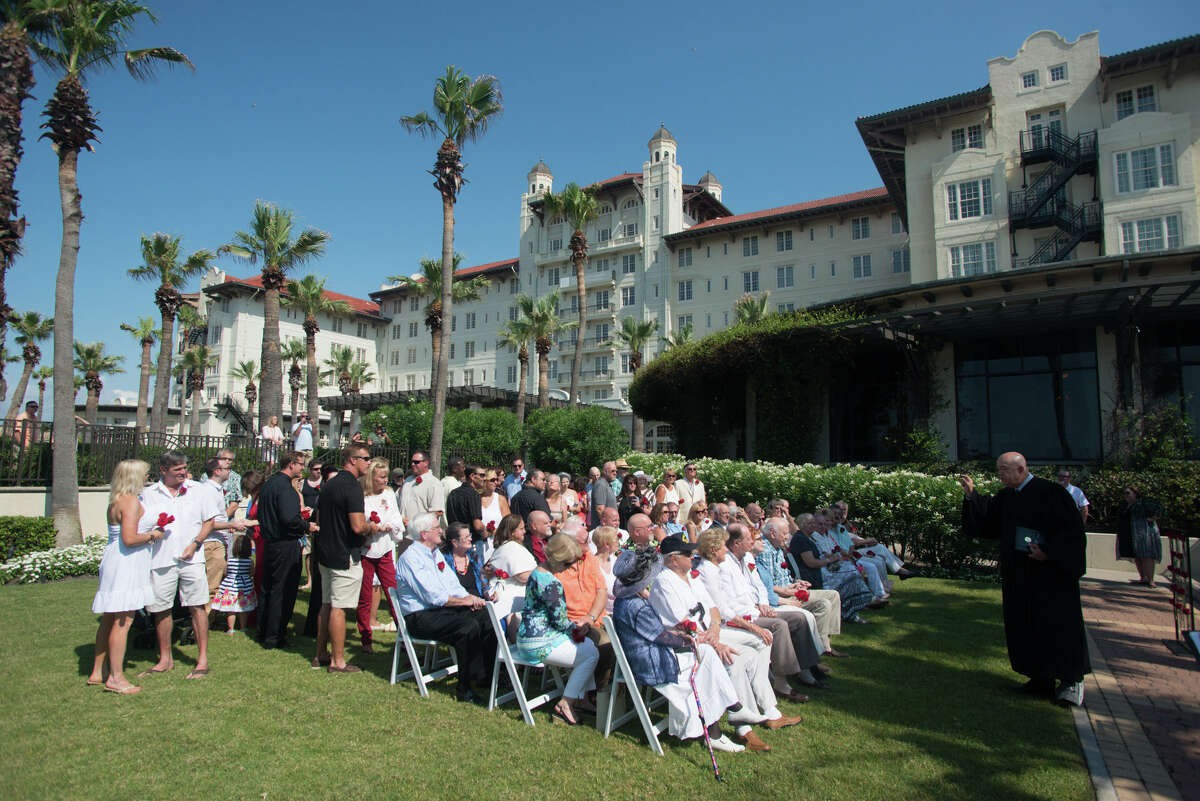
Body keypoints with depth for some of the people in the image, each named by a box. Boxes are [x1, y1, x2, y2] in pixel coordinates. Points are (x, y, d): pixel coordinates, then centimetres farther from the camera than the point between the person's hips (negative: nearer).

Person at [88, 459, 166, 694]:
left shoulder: (116, 501, 13)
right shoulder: (131, 501, -16)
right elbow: (129, 539, -24)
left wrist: (151, 530, 16)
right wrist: (152, 536, -8)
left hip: (114, 561, 10)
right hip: (126, 564, -10)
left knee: (109, 619, 16)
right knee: (122, 621, -5)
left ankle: (97, 671, 26)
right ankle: (115, 677, 0)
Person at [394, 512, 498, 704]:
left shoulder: (436, 553, 16)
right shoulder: (410, 558, -14)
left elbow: (452, 583, 15)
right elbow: (433, 596, -21)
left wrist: (470, 598, -4)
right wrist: (463, 601, -15)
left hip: (442, 608, 9)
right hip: (420, 617, -9)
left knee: (486, 617, -10)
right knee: (468, 626, -29)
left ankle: (487, 675, -2)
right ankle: (465, 690, -20)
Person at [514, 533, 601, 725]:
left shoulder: (538, 572, 8)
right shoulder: (551, 583, -25)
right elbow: (559, 620, -19)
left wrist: (575, 626, 8)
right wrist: (577, 627, 1)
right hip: (539, 644, -10)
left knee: (588, 644, 14)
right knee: (591, 654, -5)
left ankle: (580, 698, 18)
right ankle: (564, 705, 2)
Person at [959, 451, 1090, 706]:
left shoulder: (1051, 493, -11)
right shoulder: (1005, 497, 10)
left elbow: (1071, 532, -13)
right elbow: (985, 518, 10)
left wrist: (1049, 552, -23)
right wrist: (971, 496, -1)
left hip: (1050, 573, -7)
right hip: (1018, 576, 7)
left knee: (1057, 624, -2)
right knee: (1025, 626, 10)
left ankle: (1071, 679, 11)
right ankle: (1042, 678, 21)